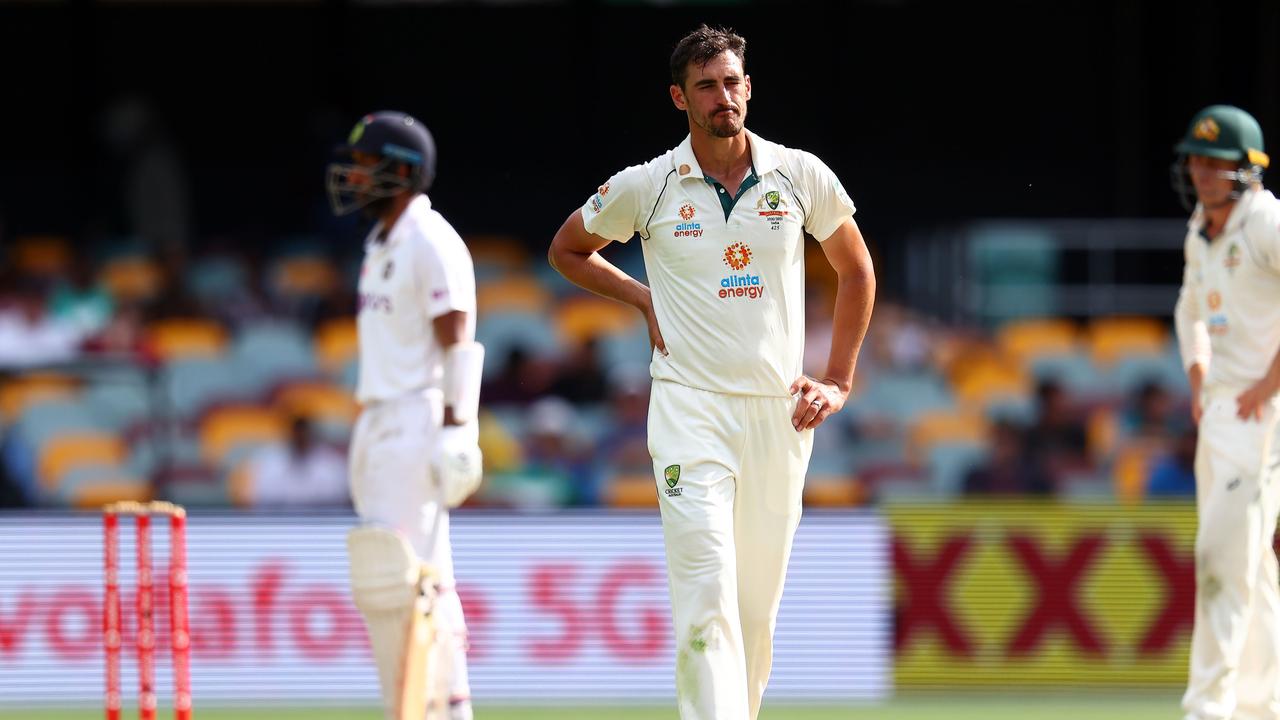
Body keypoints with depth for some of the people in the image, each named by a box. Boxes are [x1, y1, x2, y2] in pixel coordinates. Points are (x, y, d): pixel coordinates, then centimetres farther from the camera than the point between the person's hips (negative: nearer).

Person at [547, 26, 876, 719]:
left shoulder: (801, 175, 3)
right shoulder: (645, 186, -1)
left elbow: (856, 271, 17)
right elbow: (566, 250, 17)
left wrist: (838, 382, 11)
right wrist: (644, 300, 4)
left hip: (780, 411, 3)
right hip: (689, 408, -3)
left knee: (758, 605, 7)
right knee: (707, 597, -17)